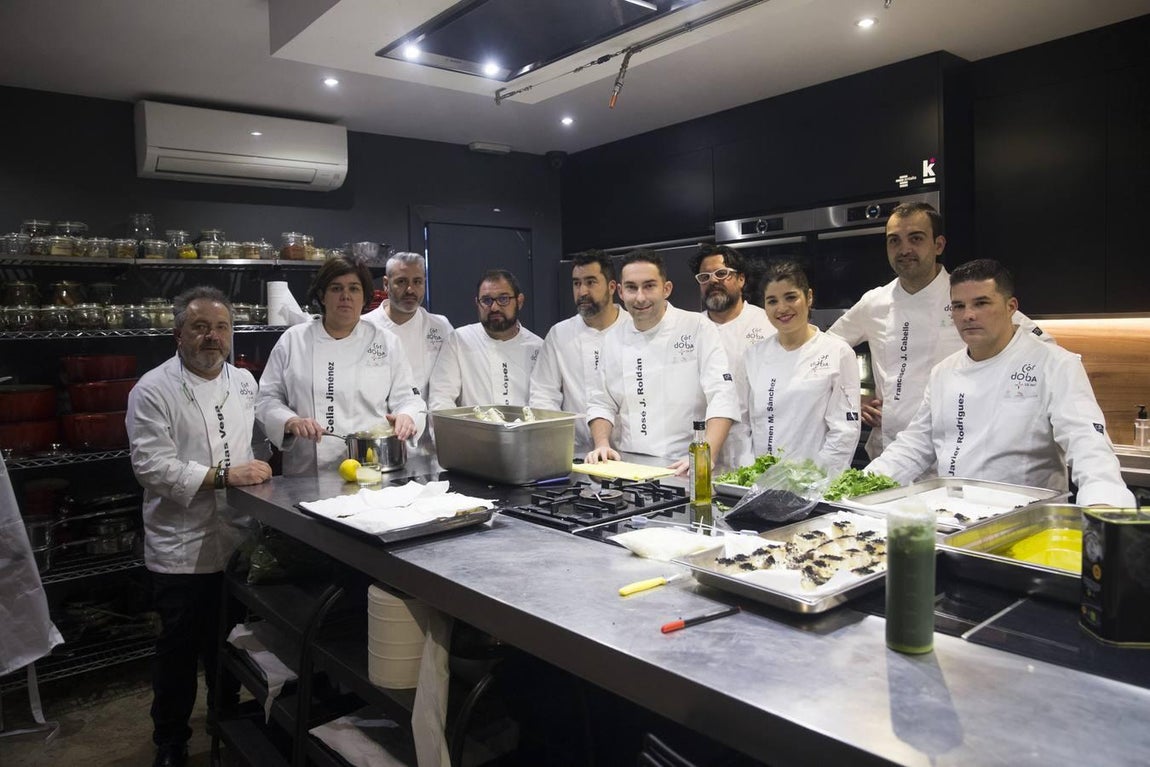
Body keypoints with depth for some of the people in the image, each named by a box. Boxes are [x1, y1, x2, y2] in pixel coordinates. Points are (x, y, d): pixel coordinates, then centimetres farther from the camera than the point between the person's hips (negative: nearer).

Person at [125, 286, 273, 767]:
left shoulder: (244, 382, 7)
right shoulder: (153, 390, -11)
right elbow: (152, 466, -19)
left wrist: (256, 471, 4)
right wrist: (222, 476, -24)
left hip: (237, 541, 5)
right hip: (181, 548, -5)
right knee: (180, 650, 8)